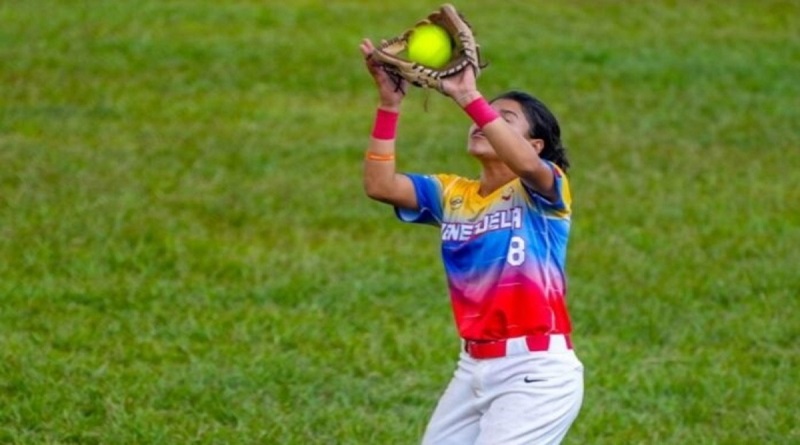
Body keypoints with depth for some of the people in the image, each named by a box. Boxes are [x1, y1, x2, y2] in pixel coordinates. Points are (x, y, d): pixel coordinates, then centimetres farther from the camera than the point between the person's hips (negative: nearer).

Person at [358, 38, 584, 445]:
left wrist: (470, 98, -37)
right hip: (474, 367, 7)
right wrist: (390, 103, -13)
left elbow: (525, 163, -30)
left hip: (536, 371, -7)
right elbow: (380, 185, -4)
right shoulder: (451, 195, 11)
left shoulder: (542, 190, -5)